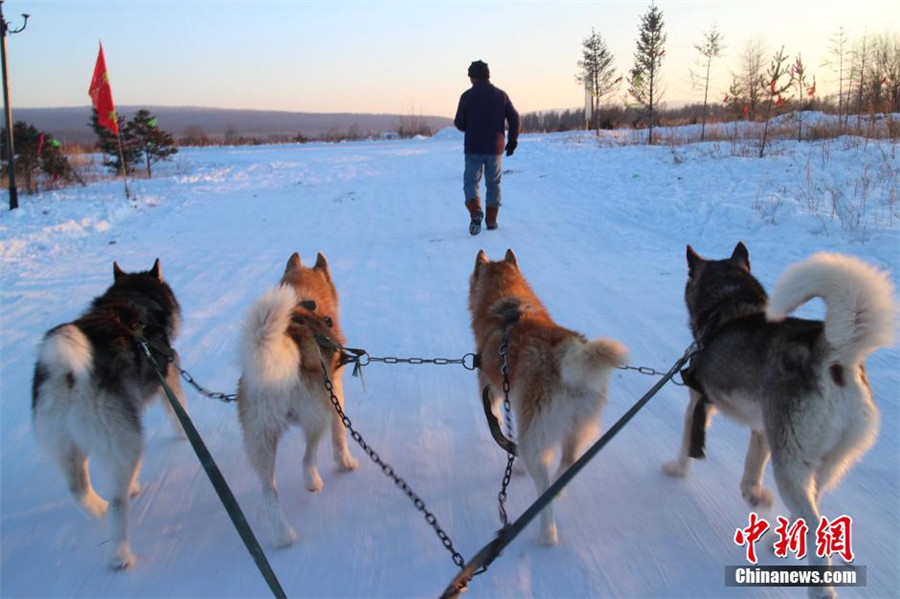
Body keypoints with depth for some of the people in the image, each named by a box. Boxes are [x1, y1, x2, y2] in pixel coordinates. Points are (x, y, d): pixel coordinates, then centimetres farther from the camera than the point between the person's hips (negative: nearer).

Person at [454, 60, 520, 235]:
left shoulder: (467, 96, -4)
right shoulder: (500, 94, 2)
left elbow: (459, 124, 0)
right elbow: (514, 119, -1)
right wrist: (512, 140, 9)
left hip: (473, 148, -2)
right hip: (495, 148, 2)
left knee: (471, 182, 5)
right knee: (493, 183, 14)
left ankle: (476, 212, -20)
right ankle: (491, 220, 15)